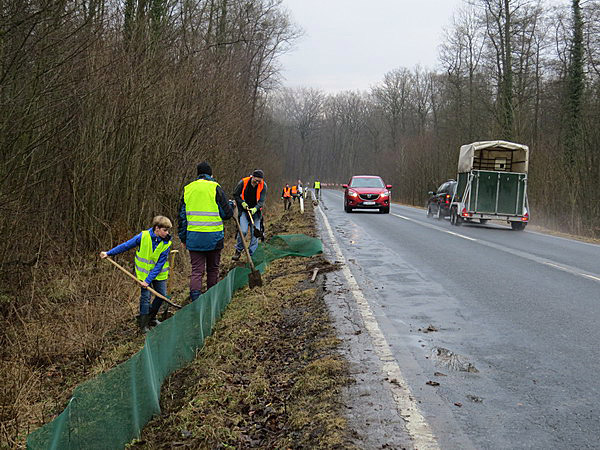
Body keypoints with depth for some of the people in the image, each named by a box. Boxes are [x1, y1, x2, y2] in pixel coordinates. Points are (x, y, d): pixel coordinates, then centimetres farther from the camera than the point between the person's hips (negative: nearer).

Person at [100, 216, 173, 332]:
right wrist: (108, 253, -5)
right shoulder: (143, 236, -19)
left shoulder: (166, 244, -15)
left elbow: (160, 264, -16)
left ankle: (151, 318, 28)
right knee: (145, 296, -7)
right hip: (144, 273, -2)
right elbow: (126, 245, -7)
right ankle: (143, 324, 5)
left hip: (159, 273, 3)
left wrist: (148, 280, -21)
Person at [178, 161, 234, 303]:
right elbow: (227, 213, -4)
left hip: (193, 237, 2)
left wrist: (183, 238, 18)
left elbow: (182, 216, 11)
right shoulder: (215, 188, -5)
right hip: (213, 237, -2)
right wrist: (231, 205, 19)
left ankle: (195, 299, -12)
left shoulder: (188, 189, 8)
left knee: (197, 270, 3)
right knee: (213, 269, 14)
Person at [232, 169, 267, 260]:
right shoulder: (243, 182, -13)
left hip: (255, 211, 2)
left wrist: (255, 209, -28)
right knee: (243, 230, -16)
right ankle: (238, 250, 3)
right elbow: (235, 195, 0)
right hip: (244, 210, -1)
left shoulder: (263, 186, -11)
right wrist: (242, 203, -14)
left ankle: (252, 254, 5)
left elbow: (262, 201, -11)